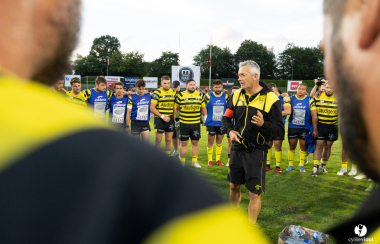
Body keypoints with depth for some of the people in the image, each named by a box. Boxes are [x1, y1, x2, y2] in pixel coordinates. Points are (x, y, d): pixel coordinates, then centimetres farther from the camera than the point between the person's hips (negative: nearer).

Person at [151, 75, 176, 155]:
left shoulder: (173, 92, 8)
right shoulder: (157, 93, -9)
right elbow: (152, 108, -13)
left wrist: (174, 118, 10)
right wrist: (162, 116, -16)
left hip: (170, 119, 5)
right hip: (159, 119, -5)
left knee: (168, 140, 9)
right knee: (158, 140, 1)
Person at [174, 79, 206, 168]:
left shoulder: (199, 95, 9)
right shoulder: (180, 96, 0)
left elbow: (203, 107, 17)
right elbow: (175, 108, 5)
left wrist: (205, 117, 10)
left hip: (196, 123, 3)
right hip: (184, 123, -2)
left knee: (195, 142, 7)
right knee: (183, 143, 3)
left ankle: (195, 161, 18)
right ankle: (182, 162, 14)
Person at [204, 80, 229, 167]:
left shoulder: (226, 97, 2)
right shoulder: (208, 96, -2)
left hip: (222, 123, 2)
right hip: (211, 123, -2)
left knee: (219, 141, 9)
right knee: (210, 141, 3)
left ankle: (218, 159, 20)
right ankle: (210, 160, 13)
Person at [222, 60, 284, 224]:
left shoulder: (271, 99, -12)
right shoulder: (237, 95, 4)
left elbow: (279, 131, -11)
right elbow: (226, 118, 13)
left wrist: (263, 124, -30)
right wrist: (230, 131, -8)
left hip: (256, 152, -5)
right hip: (237, 149, 5)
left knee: (255, 193, 1)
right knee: (234, 186, 19)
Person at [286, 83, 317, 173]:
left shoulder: (310, 100, -3)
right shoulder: (291, 99, 2)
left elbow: (314, 116, -4)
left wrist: (315, 129, -6)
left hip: (305, 128, -1)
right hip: (292, 127, 1)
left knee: (303, 146, 5)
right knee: (292, 146, 8)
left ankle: (302, 165, 18)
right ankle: (290, 165, 19)